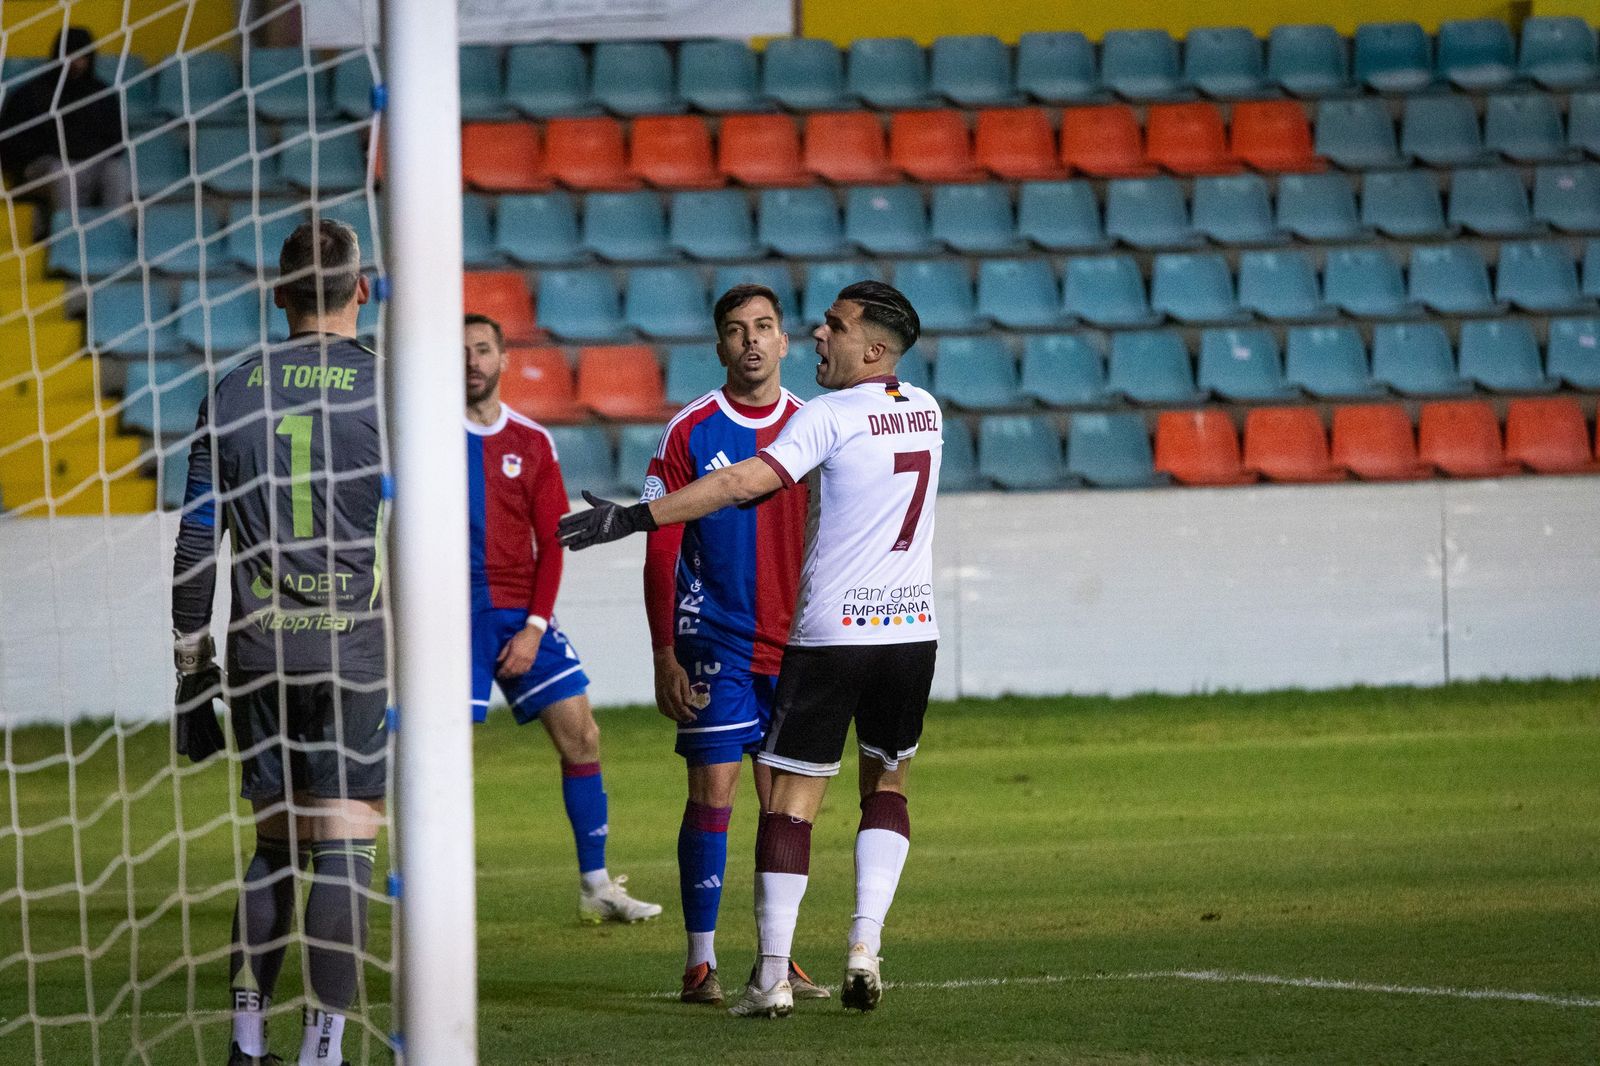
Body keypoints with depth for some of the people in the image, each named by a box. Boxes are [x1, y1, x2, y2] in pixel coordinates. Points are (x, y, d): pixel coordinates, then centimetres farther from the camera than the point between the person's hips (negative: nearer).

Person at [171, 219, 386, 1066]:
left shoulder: (233, 394, 7)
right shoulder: (387, 390, -2)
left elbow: (194, 548, 8)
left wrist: (191, 675, 15)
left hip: (259, 649, 3)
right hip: (357, 647, -3)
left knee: (274, 846, 15)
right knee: (343, 846, -4)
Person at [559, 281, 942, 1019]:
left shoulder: (830, 416, -10)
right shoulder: (924, 411, 11)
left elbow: (742, 483, -19)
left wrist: (631, 519, -20)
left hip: (831, 632, -5)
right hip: (912, 627, 6)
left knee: (793, 794, 0)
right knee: (887, 784, 18)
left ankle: (773, 976, -3)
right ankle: (865, 944, 2)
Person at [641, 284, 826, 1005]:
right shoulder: (690, 433, -3)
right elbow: (660, 554, -3)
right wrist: (665, 660, -8)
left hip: (795, 646, 3)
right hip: (715, 645, -3)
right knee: (712, 794, -6)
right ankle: (701, 961, -1)